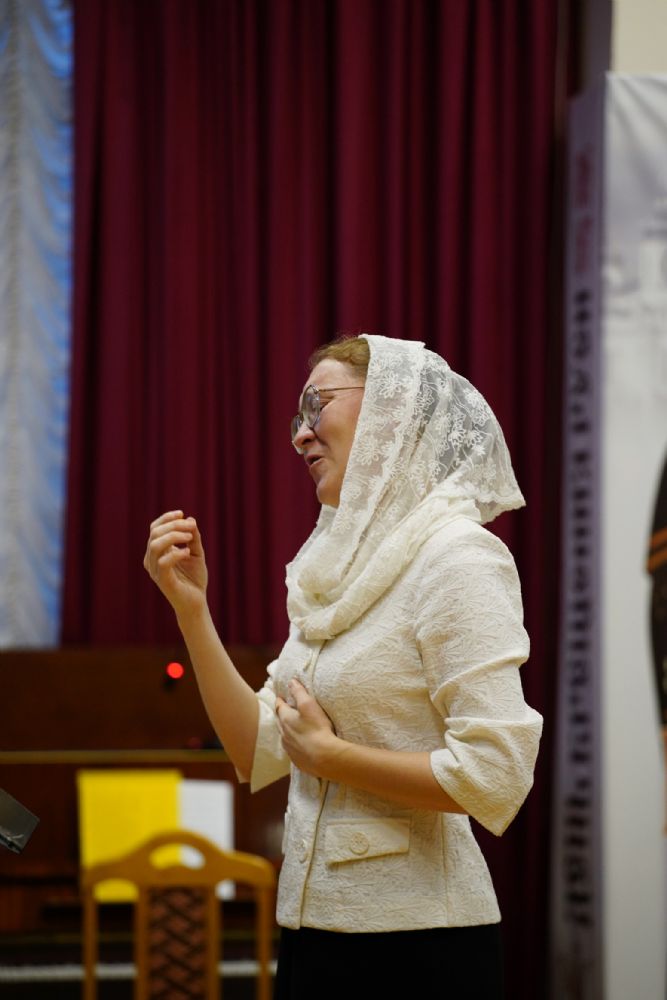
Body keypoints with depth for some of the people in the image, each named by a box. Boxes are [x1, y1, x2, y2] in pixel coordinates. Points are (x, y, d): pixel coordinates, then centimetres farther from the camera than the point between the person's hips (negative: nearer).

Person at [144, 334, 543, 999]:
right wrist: (190, 608, 5)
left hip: (416, 946, -8)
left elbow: (494, 778, -22)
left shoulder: (454, 556, -13)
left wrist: (325, 754, -13)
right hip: (312, 933, 8)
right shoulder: (343, 569, 12)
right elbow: (259, 755, 11)